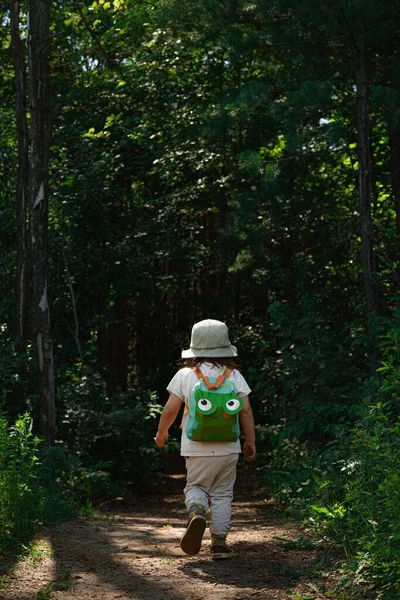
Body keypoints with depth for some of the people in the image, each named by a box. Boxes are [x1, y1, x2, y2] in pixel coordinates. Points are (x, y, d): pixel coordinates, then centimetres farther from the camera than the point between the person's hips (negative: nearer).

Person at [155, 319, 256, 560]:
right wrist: (250, 441, 9)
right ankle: (219, 542, 7)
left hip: (197, 449, -1)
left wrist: (161, 432, 15)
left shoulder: (185, 375, -3)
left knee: (196, 486, 16)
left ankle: (197, 511, -16)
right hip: (228, 447, 1)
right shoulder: (234, 375, 0)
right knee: (222, 494, 12)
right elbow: (246, 411, -1)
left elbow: (170, 409, -2)